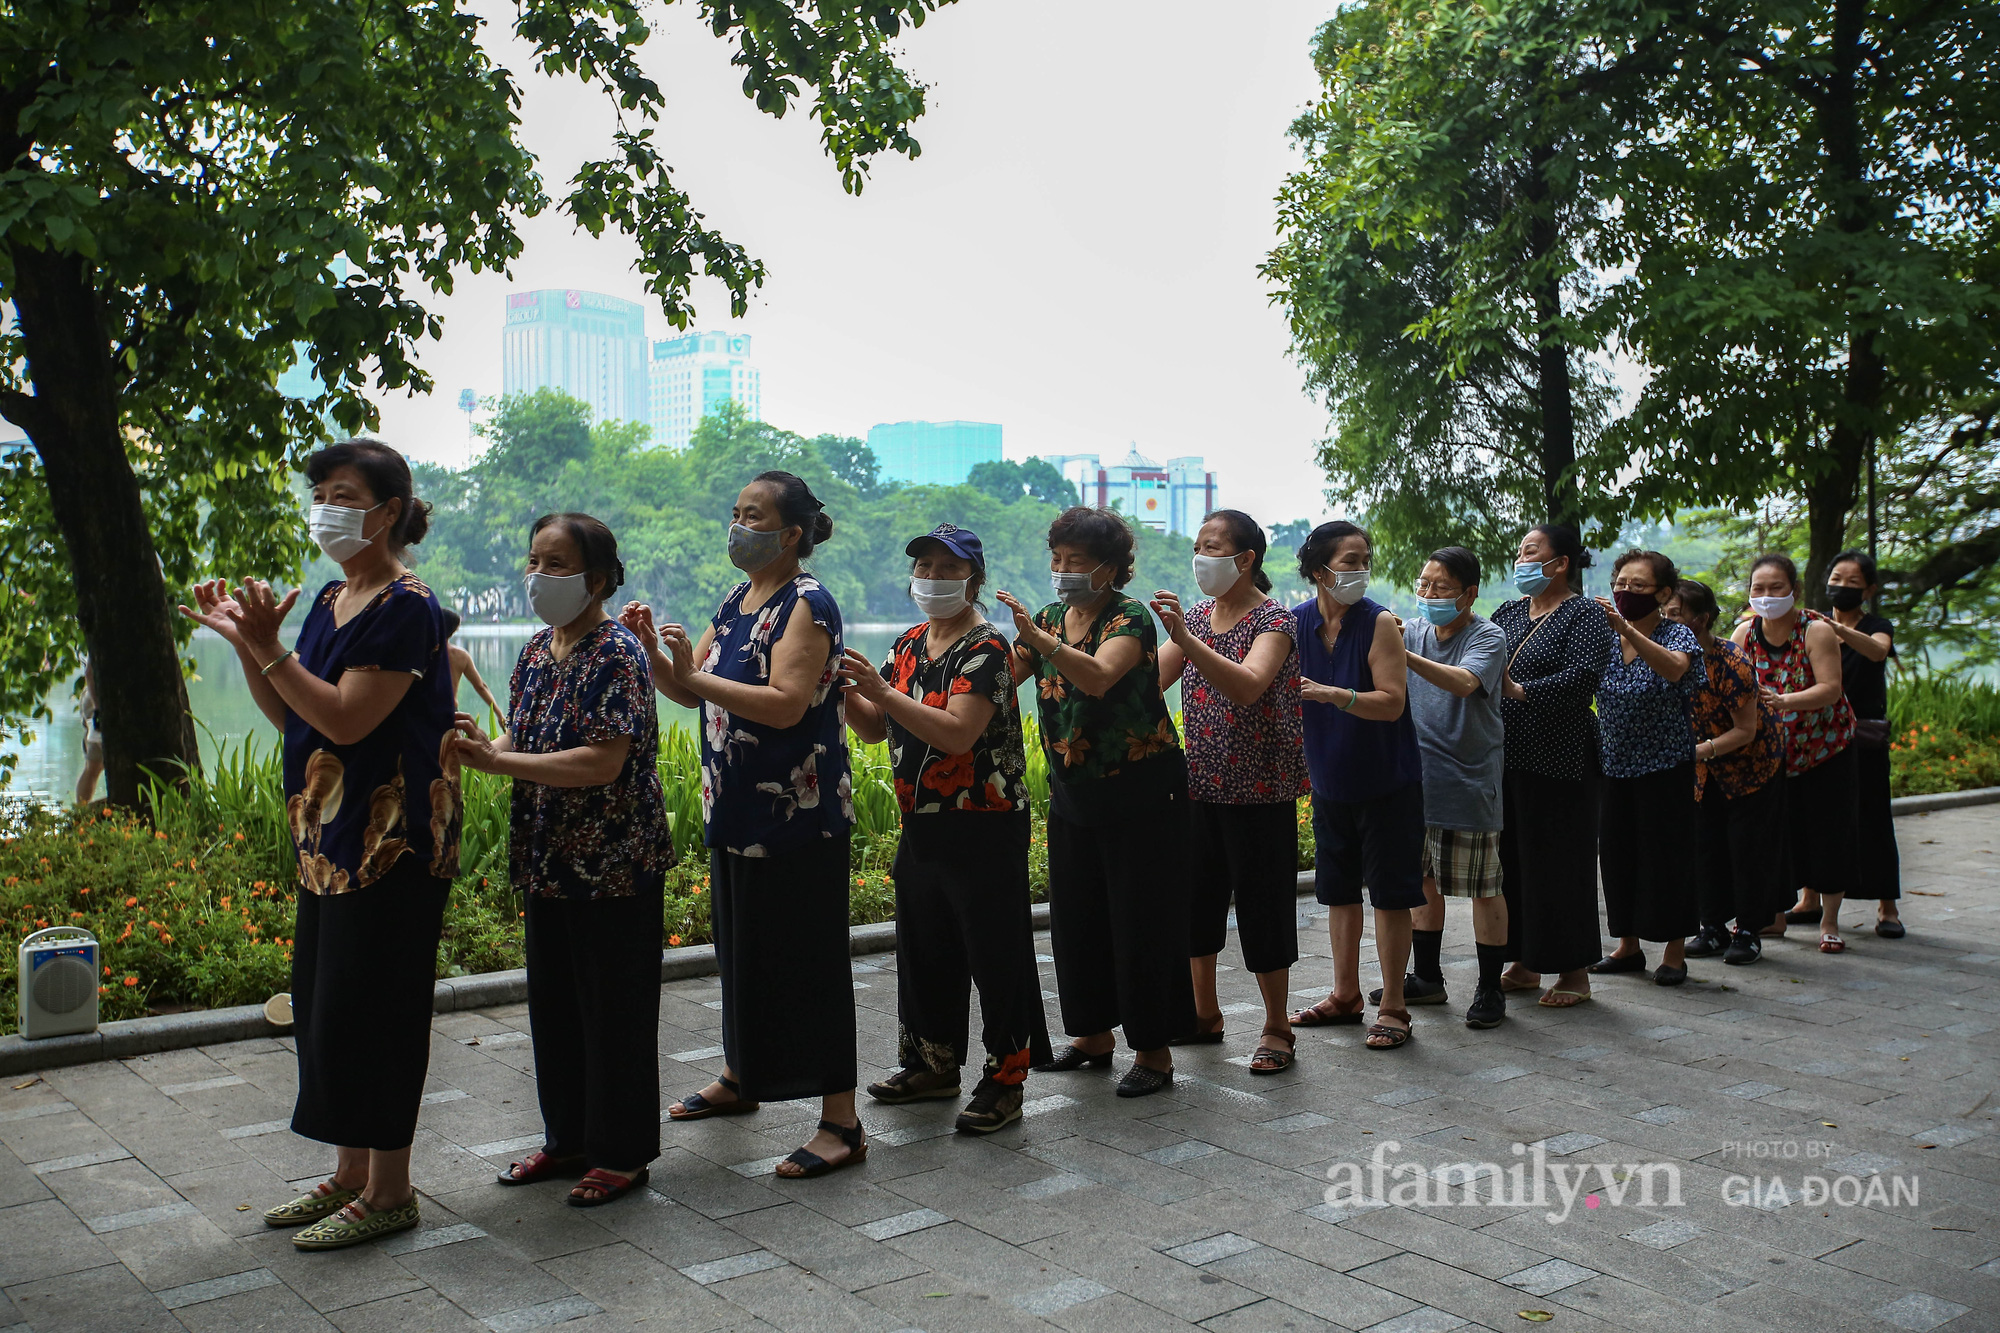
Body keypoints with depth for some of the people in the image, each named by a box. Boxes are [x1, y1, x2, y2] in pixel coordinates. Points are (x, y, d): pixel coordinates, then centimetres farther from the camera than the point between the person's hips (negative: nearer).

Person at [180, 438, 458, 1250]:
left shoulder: (406, 607, -15)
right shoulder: (331, 602, 13)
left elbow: (346, 720, -21)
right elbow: (290, 717, 15)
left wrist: (268, 648, -23)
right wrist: (242, 641, 5)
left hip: (392, 840, -10)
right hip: (331, 836, 10)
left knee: (370, 1007, -2)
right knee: (324, 1002, 15)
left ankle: (389, 1192, 12)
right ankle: (351, 1175, 29)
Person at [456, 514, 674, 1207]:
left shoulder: (616, 654, -16)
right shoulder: (538, 649, 10)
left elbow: (603, 764, -24)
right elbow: (526, 741, 14)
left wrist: (495, 760, -24)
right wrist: (481, 745, -9)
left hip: (614, 865, -8)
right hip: (550, 862, 8)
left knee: (614, 1007, 3)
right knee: (553, 1001, 16)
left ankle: (623, 1152, 17)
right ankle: (568, 1136, 32)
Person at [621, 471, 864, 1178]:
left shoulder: (807, 604, -13)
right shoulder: (735, 602, 14)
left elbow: (785, 704, -25)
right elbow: (689, 692, 13)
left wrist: (697, 674, -24)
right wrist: (652, 649, -4)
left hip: (798, 817, -9)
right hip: (736, 809, 9)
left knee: (807, 960, -5)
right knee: (743, 949, 20)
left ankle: (841, 1122, 2)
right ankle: (739, 1077, 38)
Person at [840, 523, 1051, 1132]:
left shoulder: (986, 648, -13)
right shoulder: (909, 644, 11)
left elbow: (957, 733, -26)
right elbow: (876, 729, 10)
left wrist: (882, 691, -31)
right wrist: (842, 691, -9)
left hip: (985, 830, -8)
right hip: (921, 825, 8)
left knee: (995, 954, -1)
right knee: (924, 946, 17)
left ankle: (1005, 1080, 9)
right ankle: (933, 1063, 32)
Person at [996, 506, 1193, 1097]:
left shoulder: (1130, 617, -13)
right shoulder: (1049, 618, 8)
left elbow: (1099, 675, -33)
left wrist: (1036, 637, -44)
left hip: (1140, 793, -7)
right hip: (1072, 793, 7)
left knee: (1142, 921, -2)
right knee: (1075, 917, 12)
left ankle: (1154, 1051, 8)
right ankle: (1093, 1035, 27)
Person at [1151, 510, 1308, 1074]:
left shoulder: (1274, 620, -12)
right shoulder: (1195, 616, 10)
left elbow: (1248, 686, -31)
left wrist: (1185, 638, -39)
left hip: (1259, 791, -7)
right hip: (1200, 786, 7)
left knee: (1262, 905, 1)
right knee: (1196, 899, 14)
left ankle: (1277, 1027, 15)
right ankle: (1205, 1014, 30)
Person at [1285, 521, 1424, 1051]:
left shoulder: (1379, 622, -14)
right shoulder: (1296, 624, -3)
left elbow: (1392, 703, -21)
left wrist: (1331, 694, -33)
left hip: (1386, 783, -5)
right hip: (1330, 781, 5)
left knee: (1390, 893, 0)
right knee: (1339, 889, 15)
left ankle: (1392, 1007, 11)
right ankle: (1345, 995, 29)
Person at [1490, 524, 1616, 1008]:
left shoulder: (1584, 615, -6)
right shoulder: (1507, 614, 16)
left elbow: (1584, 677, -21)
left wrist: (1520, 691, -27)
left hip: (1558, 763, -7)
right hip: (1508, 759, 7)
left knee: (1561, 865, -1)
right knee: (1514, 860, 11)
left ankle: (1574, 972, 10)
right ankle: (1525, 962, 22)